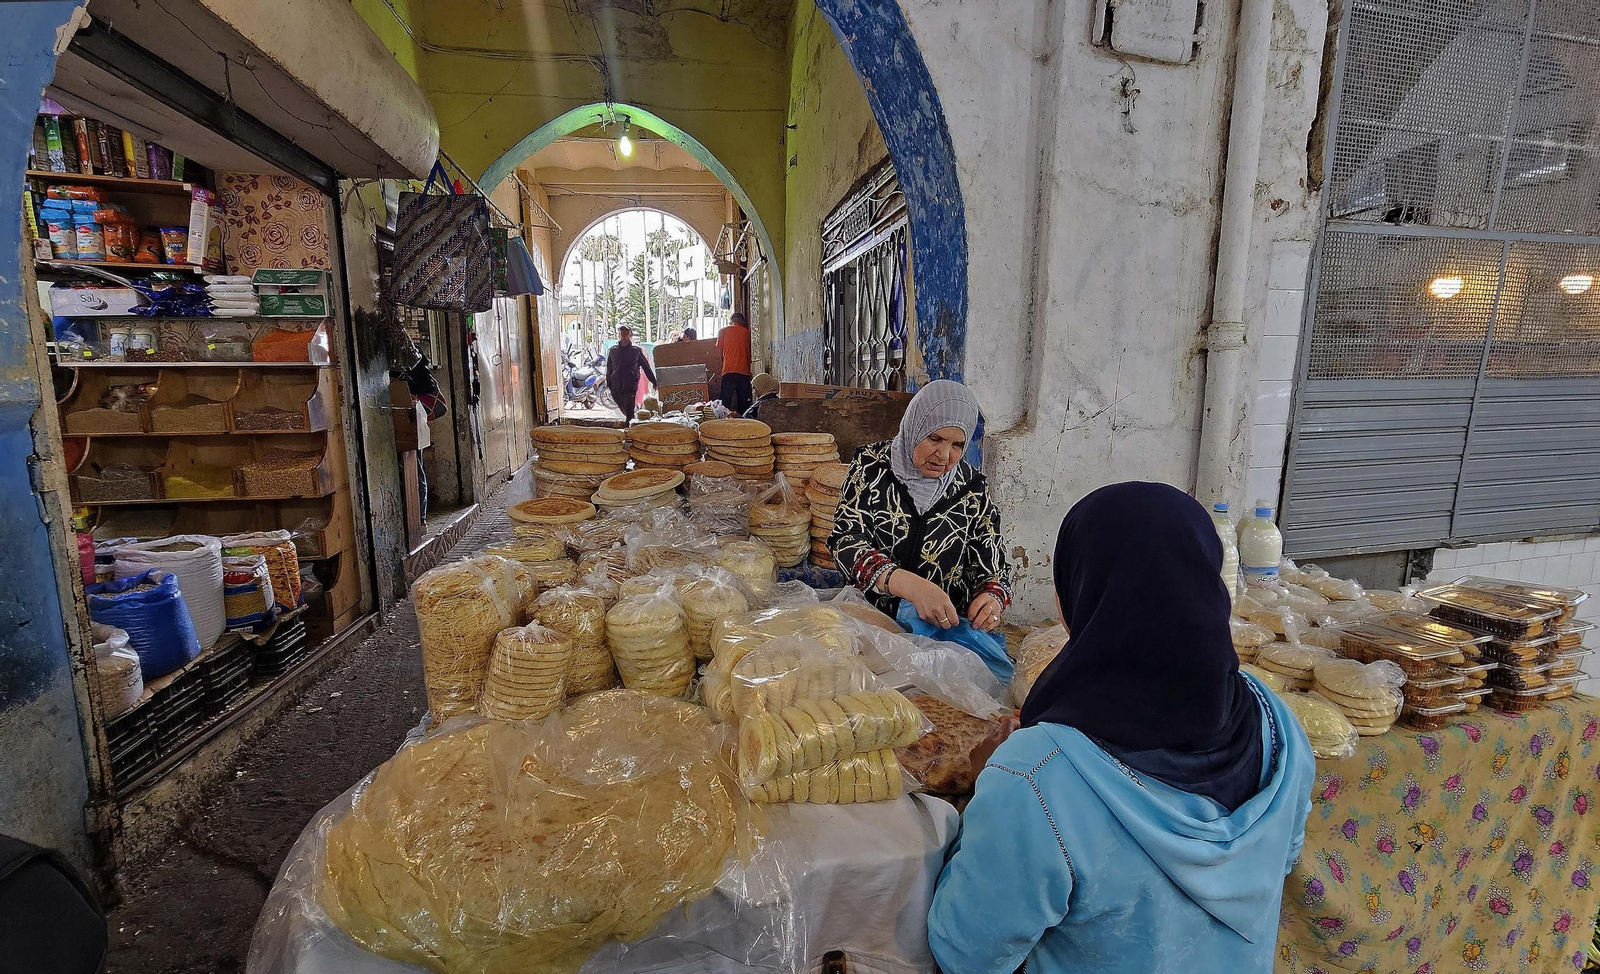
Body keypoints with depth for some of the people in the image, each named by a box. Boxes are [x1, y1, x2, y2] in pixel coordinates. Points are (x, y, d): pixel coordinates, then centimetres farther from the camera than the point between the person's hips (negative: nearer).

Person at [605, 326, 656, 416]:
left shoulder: (637, 350, 3)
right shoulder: (613, 350, 10)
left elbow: (646, 367, 6)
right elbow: (609, 368, 15)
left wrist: (654, 382, 3)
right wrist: (609, 384, 11)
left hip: (631, 386, -3)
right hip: (616, 387, 3)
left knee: (629, 410, -12)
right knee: (623, 409, 12)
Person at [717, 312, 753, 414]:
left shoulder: (723, 331, 7)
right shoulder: (747, 332, 12)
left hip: (728, 371, -2)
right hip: (744, 372, 2)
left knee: (726, 403, -2)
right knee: (743, 403, 6)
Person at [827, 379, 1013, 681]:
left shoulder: (971, 488, 4)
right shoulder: (872, 465, -2)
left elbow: (992, 567, 8)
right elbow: (846, 541, -12)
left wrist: (993, 598, -17)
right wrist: (911, 585, -28)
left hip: (947, 626, 3)